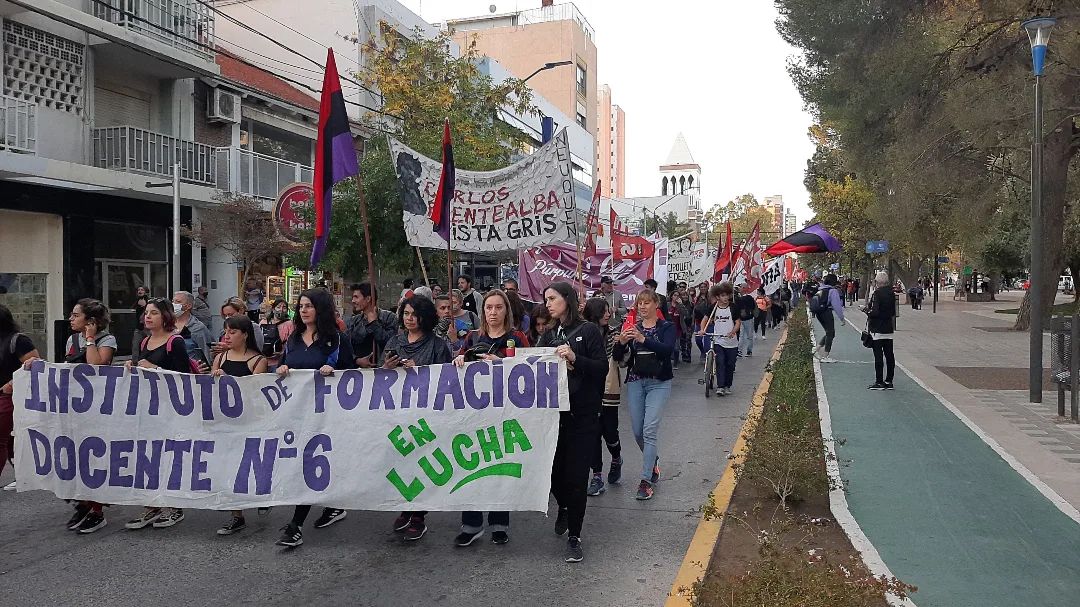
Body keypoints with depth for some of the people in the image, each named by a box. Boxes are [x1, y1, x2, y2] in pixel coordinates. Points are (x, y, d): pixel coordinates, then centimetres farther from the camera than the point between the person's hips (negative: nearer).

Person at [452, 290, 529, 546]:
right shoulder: (473, 337, 12)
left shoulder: (517, 337, 1)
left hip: (504, 408, -3)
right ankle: (471, 525, 9)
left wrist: (501, 363, -20)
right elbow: (459, 362, 17)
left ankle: (499, 525, 18)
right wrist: (458, 359, -5)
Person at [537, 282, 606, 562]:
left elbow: (602, 368, -10)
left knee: (576, 475, -3)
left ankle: (574, 537, 9)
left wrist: (574, 358, -22)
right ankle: (564, 507, 41)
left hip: (582, 415, -4)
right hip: (553, 411, 4)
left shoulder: (588, 331, -3)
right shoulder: (548, 336, 12)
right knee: (553, 469, 8)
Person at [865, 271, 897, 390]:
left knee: (878, 356, -4)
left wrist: (867, 310, -3)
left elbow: (874, 312, -21)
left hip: (877, 329, -7)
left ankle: (879, 382, -2)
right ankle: (889, 381, 15)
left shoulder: (877, 293, -15)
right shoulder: (891, 293, 8)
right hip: (889, 328, 7)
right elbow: (893, 312, 13)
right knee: (889, 355, 9)